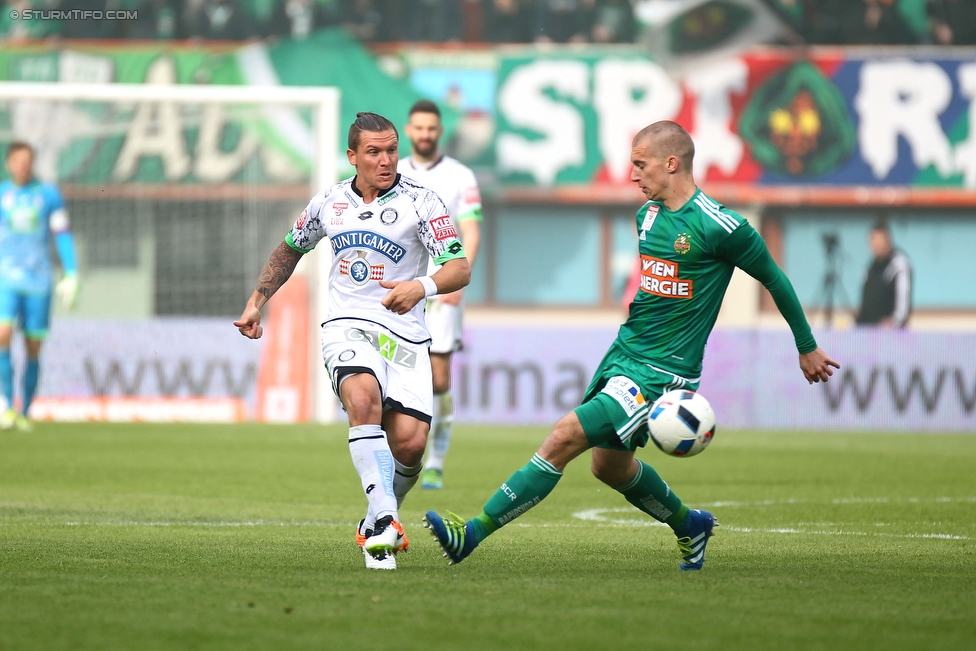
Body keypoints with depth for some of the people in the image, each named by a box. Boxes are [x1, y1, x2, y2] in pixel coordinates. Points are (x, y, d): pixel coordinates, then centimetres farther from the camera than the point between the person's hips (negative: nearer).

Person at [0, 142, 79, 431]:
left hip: (39, 282, 0)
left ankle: (24, 413, 12)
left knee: (33, 350, 2)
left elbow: (63, 235, 6)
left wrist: (71, 274, -2)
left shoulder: (49, 195, 5)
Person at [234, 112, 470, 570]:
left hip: (403, 335, -1)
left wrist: (423, 287, -31)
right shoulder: (329, 202, 10)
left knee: (409, 442, -14)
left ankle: (377, 523, 17)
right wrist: (256, 302, 24)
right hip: (346, 327, 1)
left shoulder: (420, 202, -2)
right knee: (363, 397, -32)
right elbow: (290, 250, 30)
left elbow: (460, 269, -11)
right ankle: (383, 521, -35)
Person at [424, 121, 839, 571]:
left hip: (660, 373, -9)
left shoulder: (718, 226, -16)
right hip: (624, 350, 9)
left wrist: (807, 348, 7)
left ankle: (474, 533, -18)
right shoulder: (648, 215, 8)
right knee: (610, 466, 17)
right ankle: (688, 526, 41)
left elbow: (775, 280, -3)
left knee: (566, 436, -18)